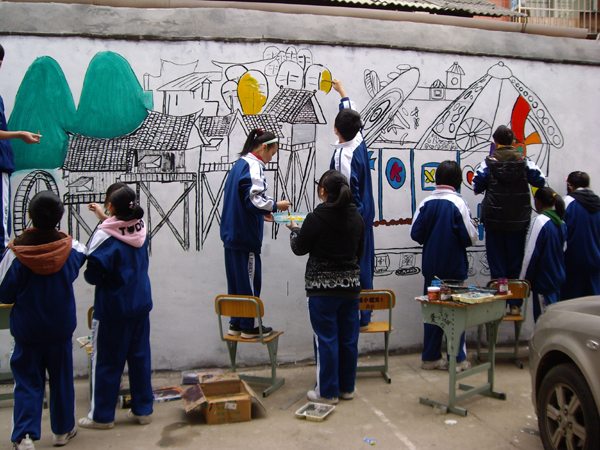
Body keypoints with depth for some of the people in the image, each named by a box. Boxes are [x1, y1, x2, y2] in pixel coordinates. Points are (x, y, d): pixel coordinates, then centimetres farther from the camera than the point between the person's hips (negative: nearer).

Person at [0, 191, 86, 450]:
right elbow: (83, 254, 13)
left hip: (27, 329, -1)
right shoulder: (69, 247, -13)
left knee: (27, 382, 11)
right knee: (61, 379, 15)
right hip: (61, 328, 2)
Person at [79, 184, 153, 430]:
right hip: (141, 303, 6)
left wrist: (89, 273, 1)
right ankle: (143, 409, 26)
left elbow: (93, 275, -22)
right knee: (140, 356, 15)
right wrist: (104, 216, 25)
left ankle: (102, 416, 23)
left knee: (106, 361, 10)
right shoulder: (140, 228, -3)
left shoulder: (106, 237, -21)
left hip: (113, 309, -6)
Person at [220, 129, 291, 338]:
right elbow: (253, 200, -21)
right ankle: (248, 327, 11)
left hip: (232, 233, 9)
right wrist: (276, 205, -8)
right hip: (246, 235, -9)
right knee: (250, 281, 2)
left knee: (235, 280, 15)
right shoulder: (253, 166, -14)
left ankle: (235, 323, 23)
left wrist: (263, 213, 17)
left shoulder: (238, 165, 15)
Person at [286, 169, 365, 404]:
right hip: (351, 285, 5)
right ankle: (347, 388, 25)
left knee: (326, 339, 3)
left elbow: (299, 248, -3)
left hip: (322, 287, -5)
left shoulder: (316, 218, -15)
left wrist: (294, 230, 16)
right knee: (348, 338, 13)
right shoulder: (357, 217, 2)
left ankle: (327, 392, 12)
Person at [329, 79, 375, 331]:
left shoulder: (342, 155, -22)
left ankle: (355, 317, 8)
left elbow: (347, 192, -22)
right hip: (365, 213, 9)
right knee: (364, 263, 15)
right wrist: (342, 92, 35)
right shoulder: (359, 142, 1)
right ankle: (364, 315, 27)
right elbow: (352, 114, 21)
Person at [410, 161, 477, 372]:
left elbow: (415, 233, -1)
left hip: (431, 267, 4)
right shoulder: (458, 202, -13)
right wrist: (474, 228, 8)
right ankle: (457, 359, 14)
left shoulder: (426, 203, -3)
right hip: (454, 267, -4)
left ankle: (430, 358, 19)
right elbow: (469, 237, -13)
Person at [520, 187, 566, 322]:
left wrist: (523, 280, -8)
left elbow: (531, 254, -15)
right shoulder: (561, 223, 7)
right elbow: (562, 249, 14)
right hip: (558, 278, 8)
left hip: (542, 280, -8)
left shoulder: (540, 221, -16)